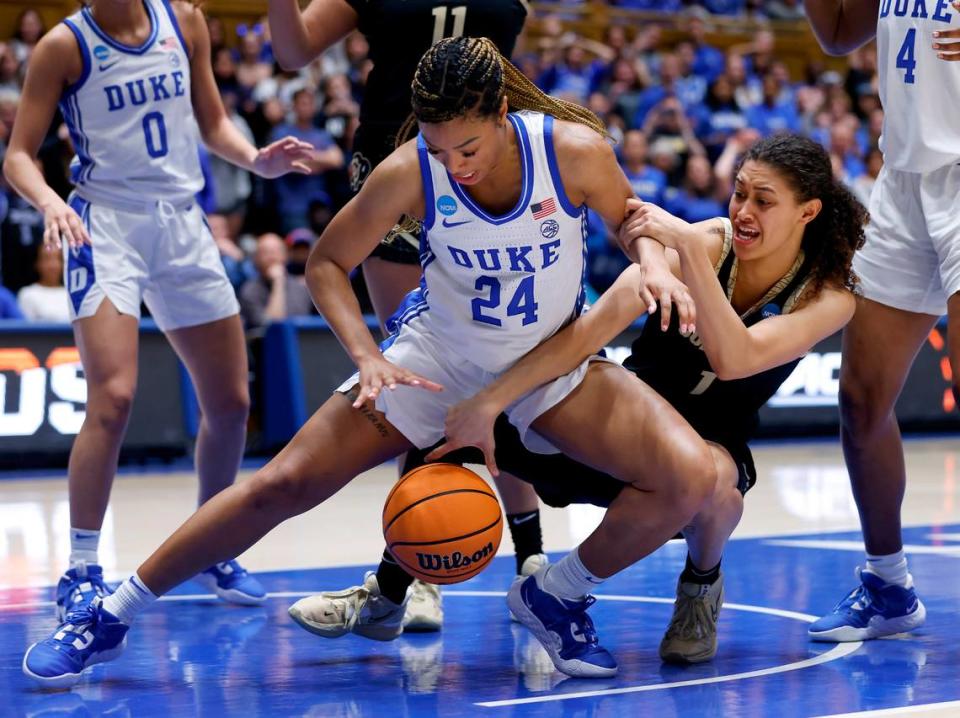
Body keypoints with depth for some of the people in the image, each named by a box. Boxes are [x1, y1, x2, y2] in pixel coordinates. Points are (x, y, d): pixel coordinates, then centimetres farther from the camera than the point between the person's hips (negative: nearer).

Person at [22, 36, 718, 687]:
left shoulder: (575, 150, -23)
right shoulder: (408, 173, -22)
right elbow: (327, 264, -7)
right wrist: (368, 357, -22)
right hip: (438, 358, -1)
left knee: (692, 477, -21)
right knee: (283, 484, -11)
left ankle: (560, 596, 4)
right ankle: (107, 619, 3)